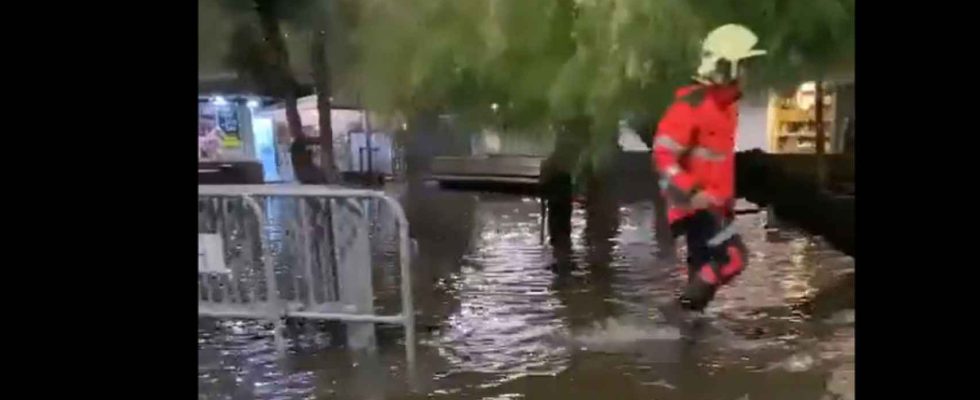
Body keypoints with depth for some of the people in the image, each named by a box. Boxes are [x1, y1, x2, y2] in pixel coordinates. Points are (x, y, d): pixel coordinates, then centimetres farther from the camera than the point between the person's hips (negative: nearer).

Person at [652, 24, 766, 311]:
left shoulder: (727, 102, 11)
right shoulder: (690, 105, -20)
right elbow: (662, 155, -23)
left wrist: (727, 196, 25)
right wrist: (691, 192, -31)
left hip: (714, 201, 10)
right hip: (695, 203, -10)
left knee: (703, 264, 16)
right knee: (732, 257, -14)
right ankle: (684, 307, -1)